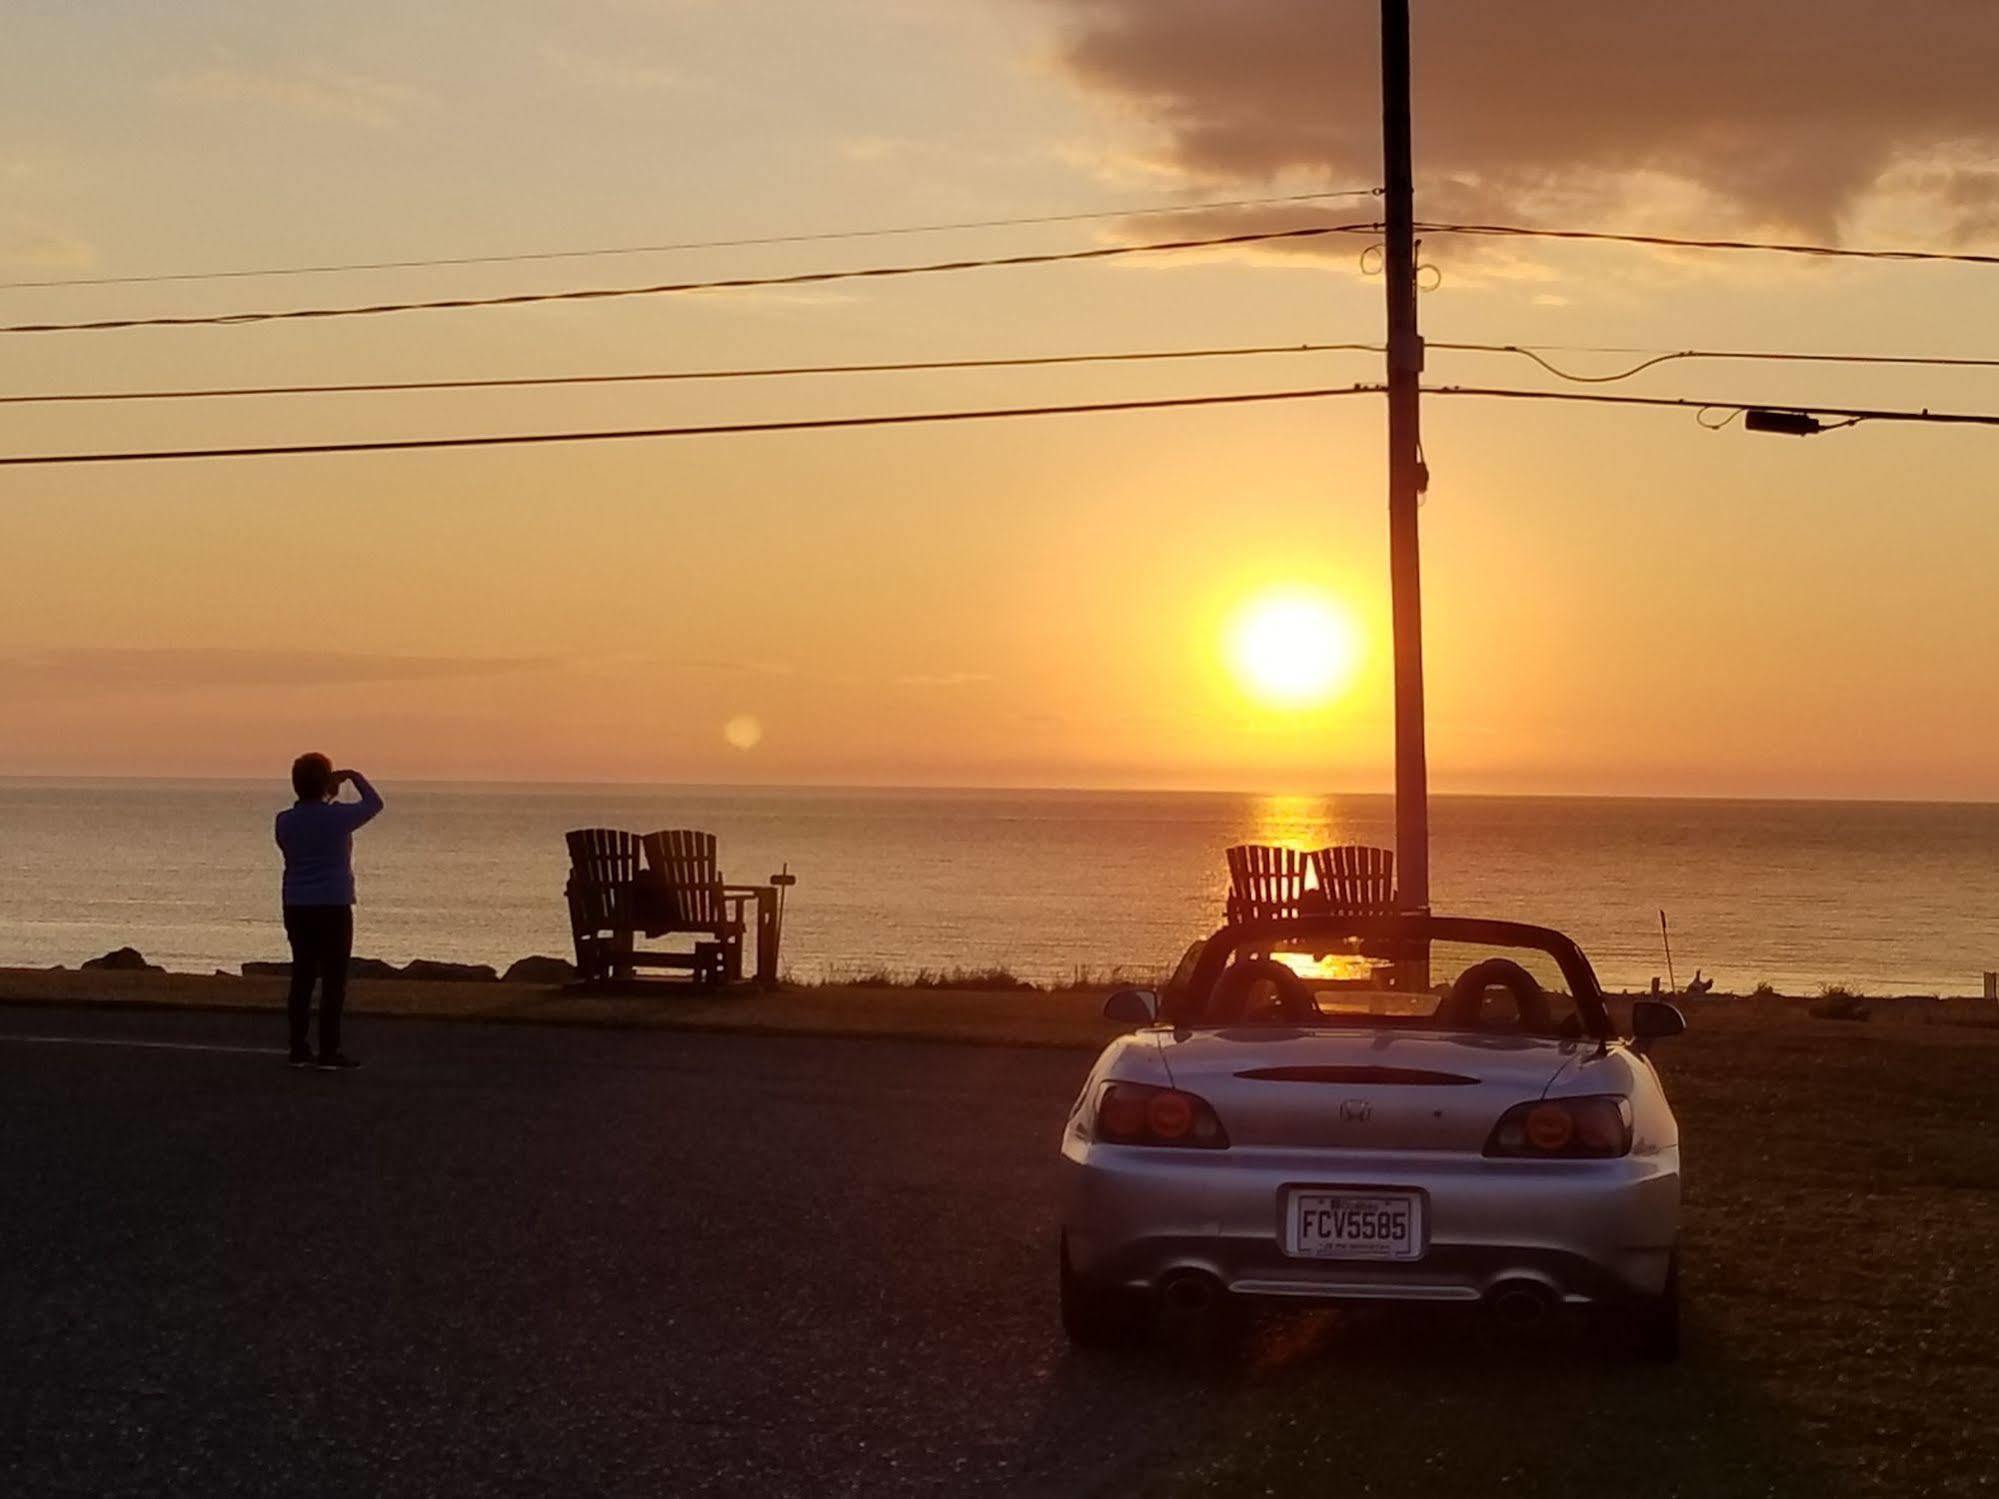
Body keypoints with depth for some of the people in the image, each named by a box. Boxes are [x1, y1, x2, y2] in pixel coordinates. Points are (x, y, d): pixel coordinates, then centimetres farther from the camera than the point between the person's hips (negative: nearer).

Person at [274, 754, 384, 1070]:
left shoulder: (285, 821, 2)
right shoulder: (338, 816, -11)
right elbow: (374, 803, 7)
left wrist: (327, 800, 29)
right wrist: (355, 777, 21)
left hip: (297, 908, 5)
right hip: (333, 907, -5)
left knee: (302, 977, 9)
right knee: (333, 979, -2)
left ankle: (299, 1049, 10)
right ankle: (329, 1051, -3)